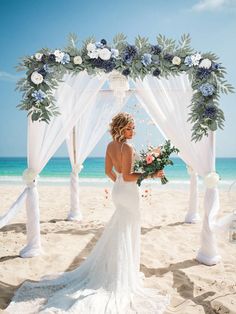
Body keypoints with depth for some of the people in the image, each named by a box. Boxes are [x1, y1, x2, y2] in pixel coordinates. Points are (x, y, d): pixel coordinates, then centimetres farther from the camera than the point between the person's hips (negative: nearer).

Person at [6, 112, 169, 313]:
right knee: (126, 234, 4)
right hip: (128, 193, -8)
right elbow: (127, 176, -24)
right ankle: (122, 276, 19)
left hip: (118, 190, 8)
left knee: (117, 233, 21)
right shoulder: (127, 148, -21)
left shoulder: (111, 146, 4)